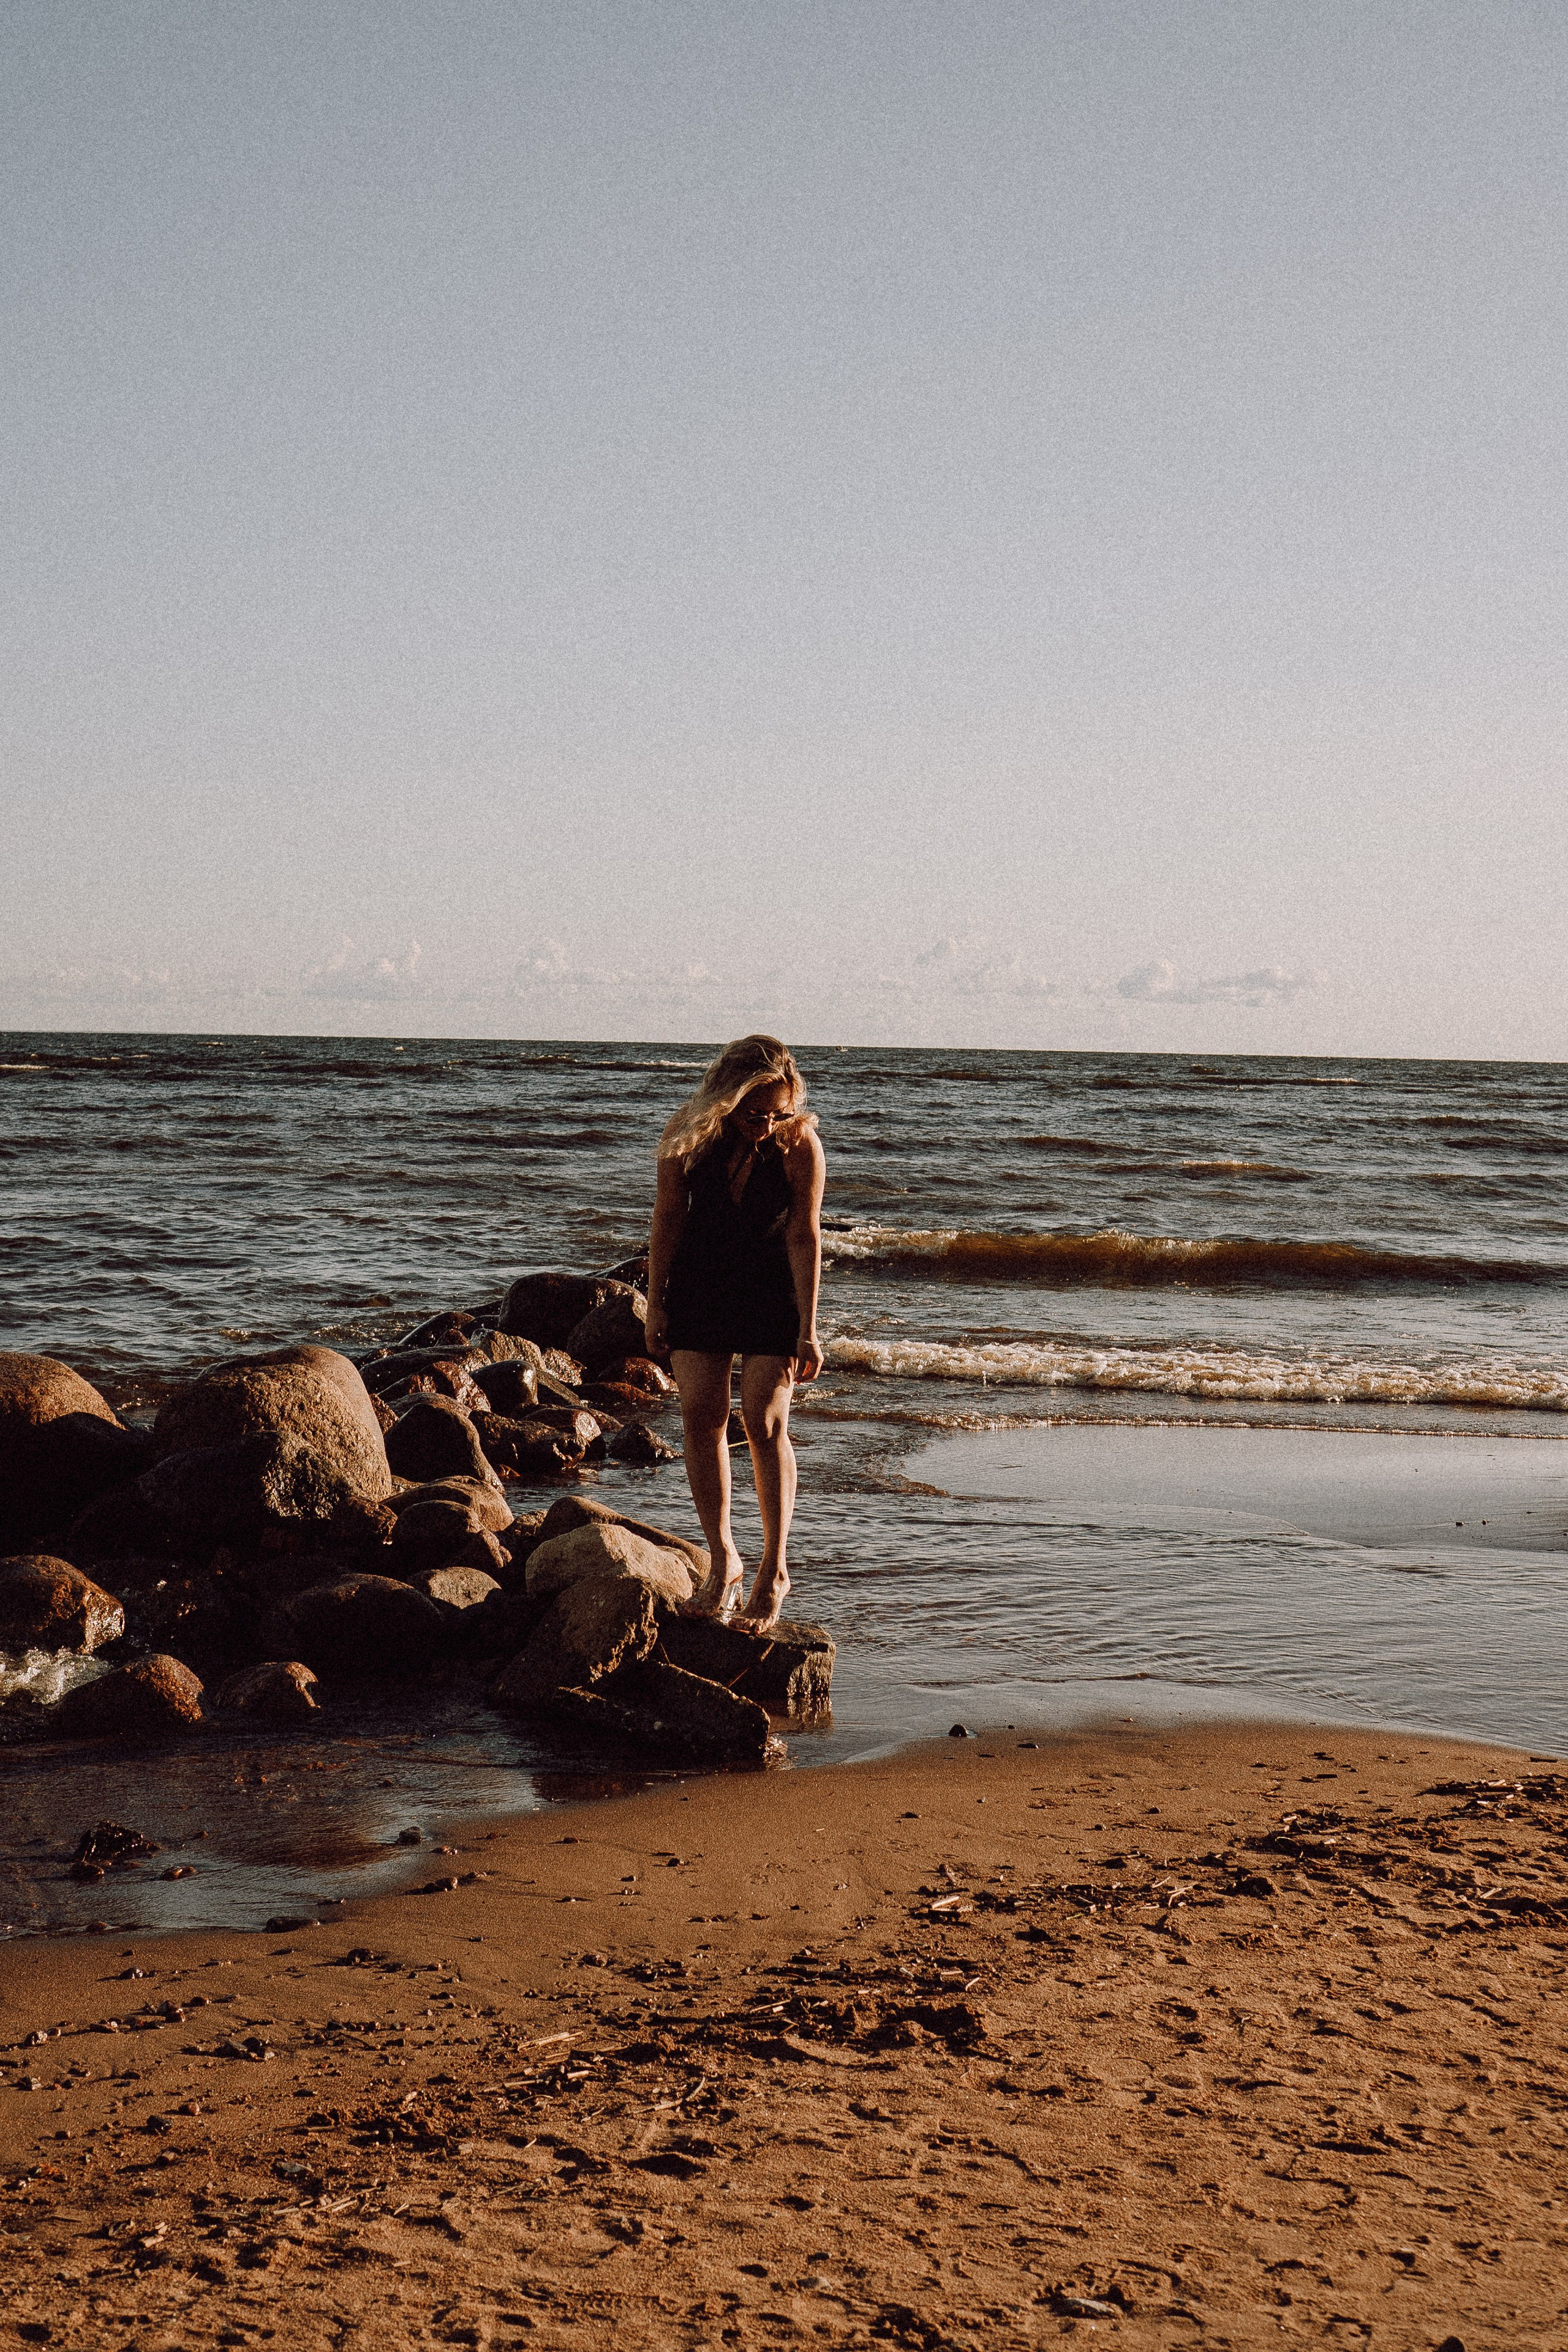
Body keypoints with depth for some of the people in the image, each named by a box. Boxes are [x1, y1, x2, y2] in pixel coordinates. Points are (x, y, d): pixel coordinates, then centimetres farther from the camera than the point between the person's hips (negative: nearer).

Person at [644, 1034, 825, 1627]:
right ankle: (723, 1560, 9)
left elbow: (804, 1236, -16)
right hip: (700, 1283, 2)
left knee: (765, 1422, -9)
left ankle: (775, 1570, 2)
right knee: (701, 1416, -4)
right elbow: (668, 1218, -6)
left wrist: (807, 1330, -16)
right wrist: (655, 1303, -3)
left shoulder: (801, 1145, -22)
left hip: (772, 1289, -2)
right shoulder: (687, 1135, -18)